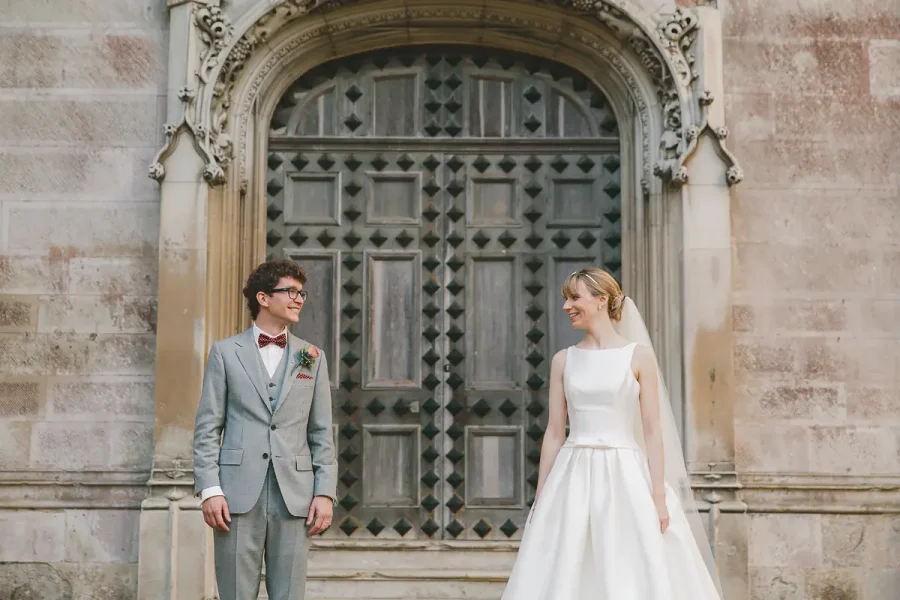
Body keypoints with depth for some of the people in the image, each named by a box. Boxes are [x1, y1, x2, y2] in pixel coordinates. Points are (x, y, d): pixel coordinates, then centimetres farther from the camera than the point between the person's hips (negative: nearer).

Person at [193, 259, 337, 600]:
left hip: (294, 496, 2)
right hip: (238, 494, -2)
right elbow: (207, 427, 3)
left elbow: (321, 434, 10)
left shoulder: (312, 358, 13)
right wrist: (209, 489, -7)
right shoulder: (226, 352, 7)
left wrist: (325, 493, 0)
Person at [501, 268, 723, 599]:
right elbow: (554, 432, 8)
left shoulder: (639, 355, -1)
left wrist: (659, 496, -8)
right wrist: (540, 496, 5)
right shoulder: (563, 360, 8)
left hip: (624, 477, -3)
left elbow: (653, 430, -2)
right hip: (573, 478, 3)